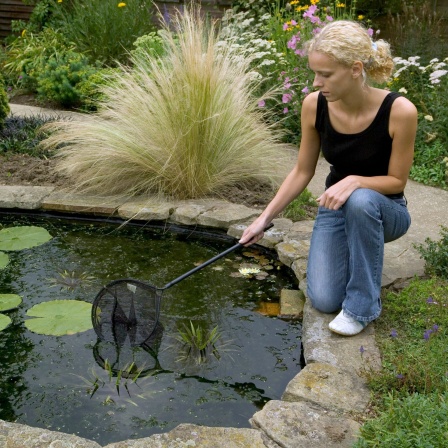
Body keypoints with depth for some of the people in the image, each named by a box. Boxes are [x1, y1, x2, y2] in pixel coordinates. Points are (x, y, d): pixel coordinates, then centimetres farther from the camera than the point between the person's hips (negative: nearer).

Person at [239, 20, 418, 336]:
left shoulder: (399, 111, -28)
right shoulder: (314, 105, -17)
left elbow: (397, 181, -17)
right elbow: (302, 172, -5)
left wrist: (355, 181, -35)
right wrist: (265, 218, -10)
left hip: (383, 210, -2)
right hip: (336, 207, 3)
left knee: (360, 200, -40)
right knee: (324, 300, -17)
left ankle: (362, 306, -19)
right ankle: (351, 250, 18)